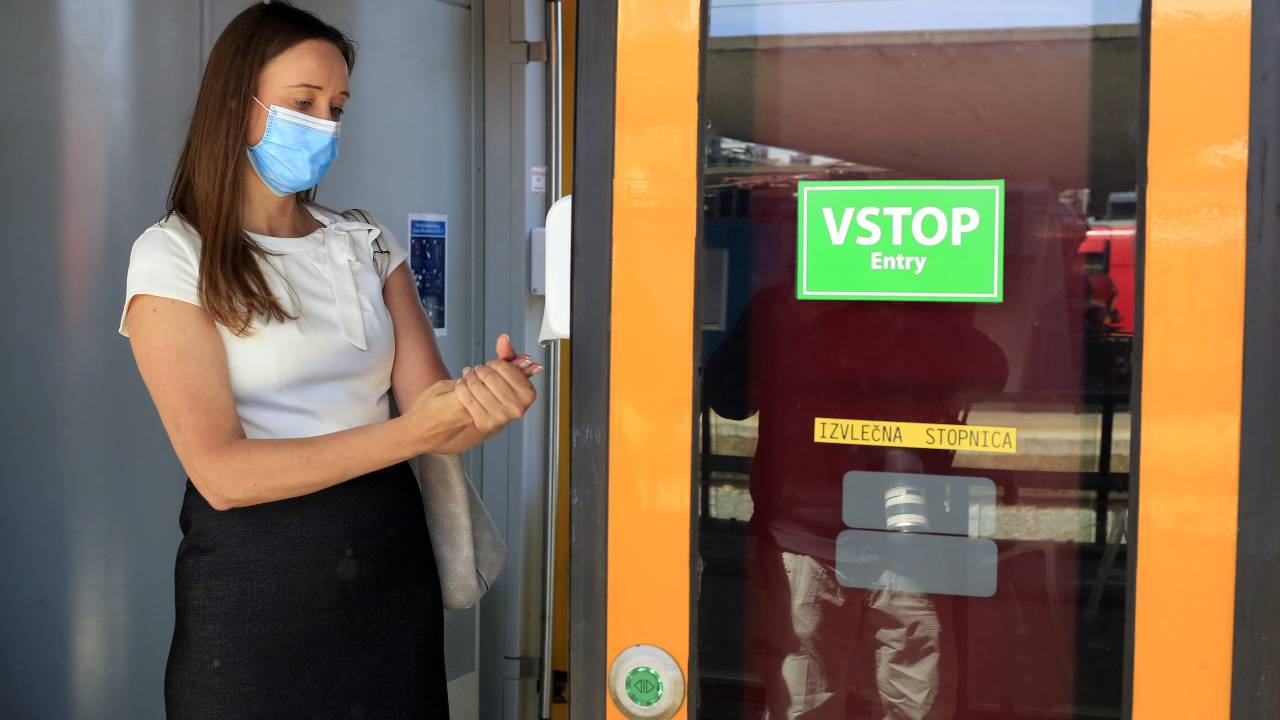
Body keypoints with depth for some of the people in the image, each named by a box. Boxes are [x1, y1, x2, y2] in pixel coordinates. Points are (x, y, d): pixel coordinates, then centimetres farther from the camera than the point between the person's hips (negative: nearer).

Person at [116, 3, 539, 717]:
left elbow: (433, 419, -3)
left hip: (391, 559, 5)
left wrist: (488, 403, -27)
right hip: (253, 575, -4)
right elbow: (221, 471, -18)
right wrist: (411, 432, -25)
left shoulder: (371, 246, 7)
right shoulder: (172, 257, -7)